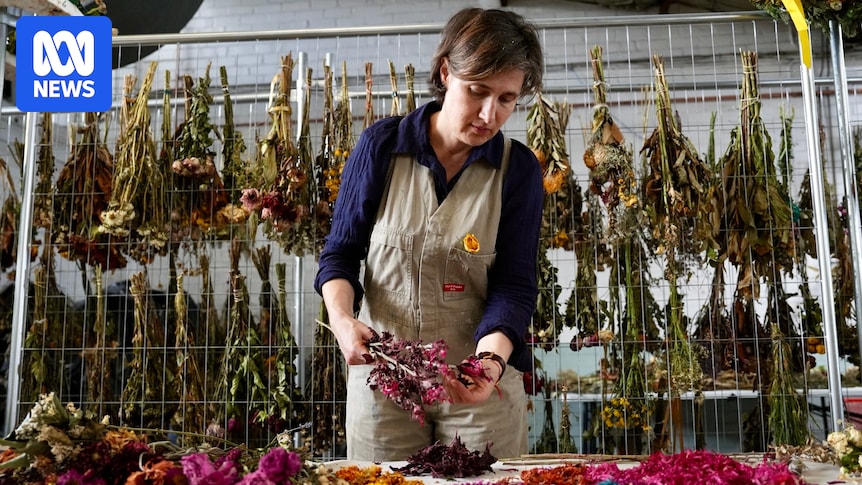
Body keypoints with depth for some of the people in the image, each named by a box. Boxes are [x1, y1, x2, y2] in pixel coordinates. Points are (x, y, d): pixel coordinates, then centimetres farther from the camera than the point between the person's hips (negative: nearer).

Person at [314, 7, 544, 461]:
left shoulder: (519, 169, -6)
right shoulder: (381, 144, -7)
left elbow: (513, 284, -8)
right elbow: (341, 252, 0)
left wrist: (491, 357, -26)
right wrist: (342, 318, -18)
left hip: (482, 382, 0)